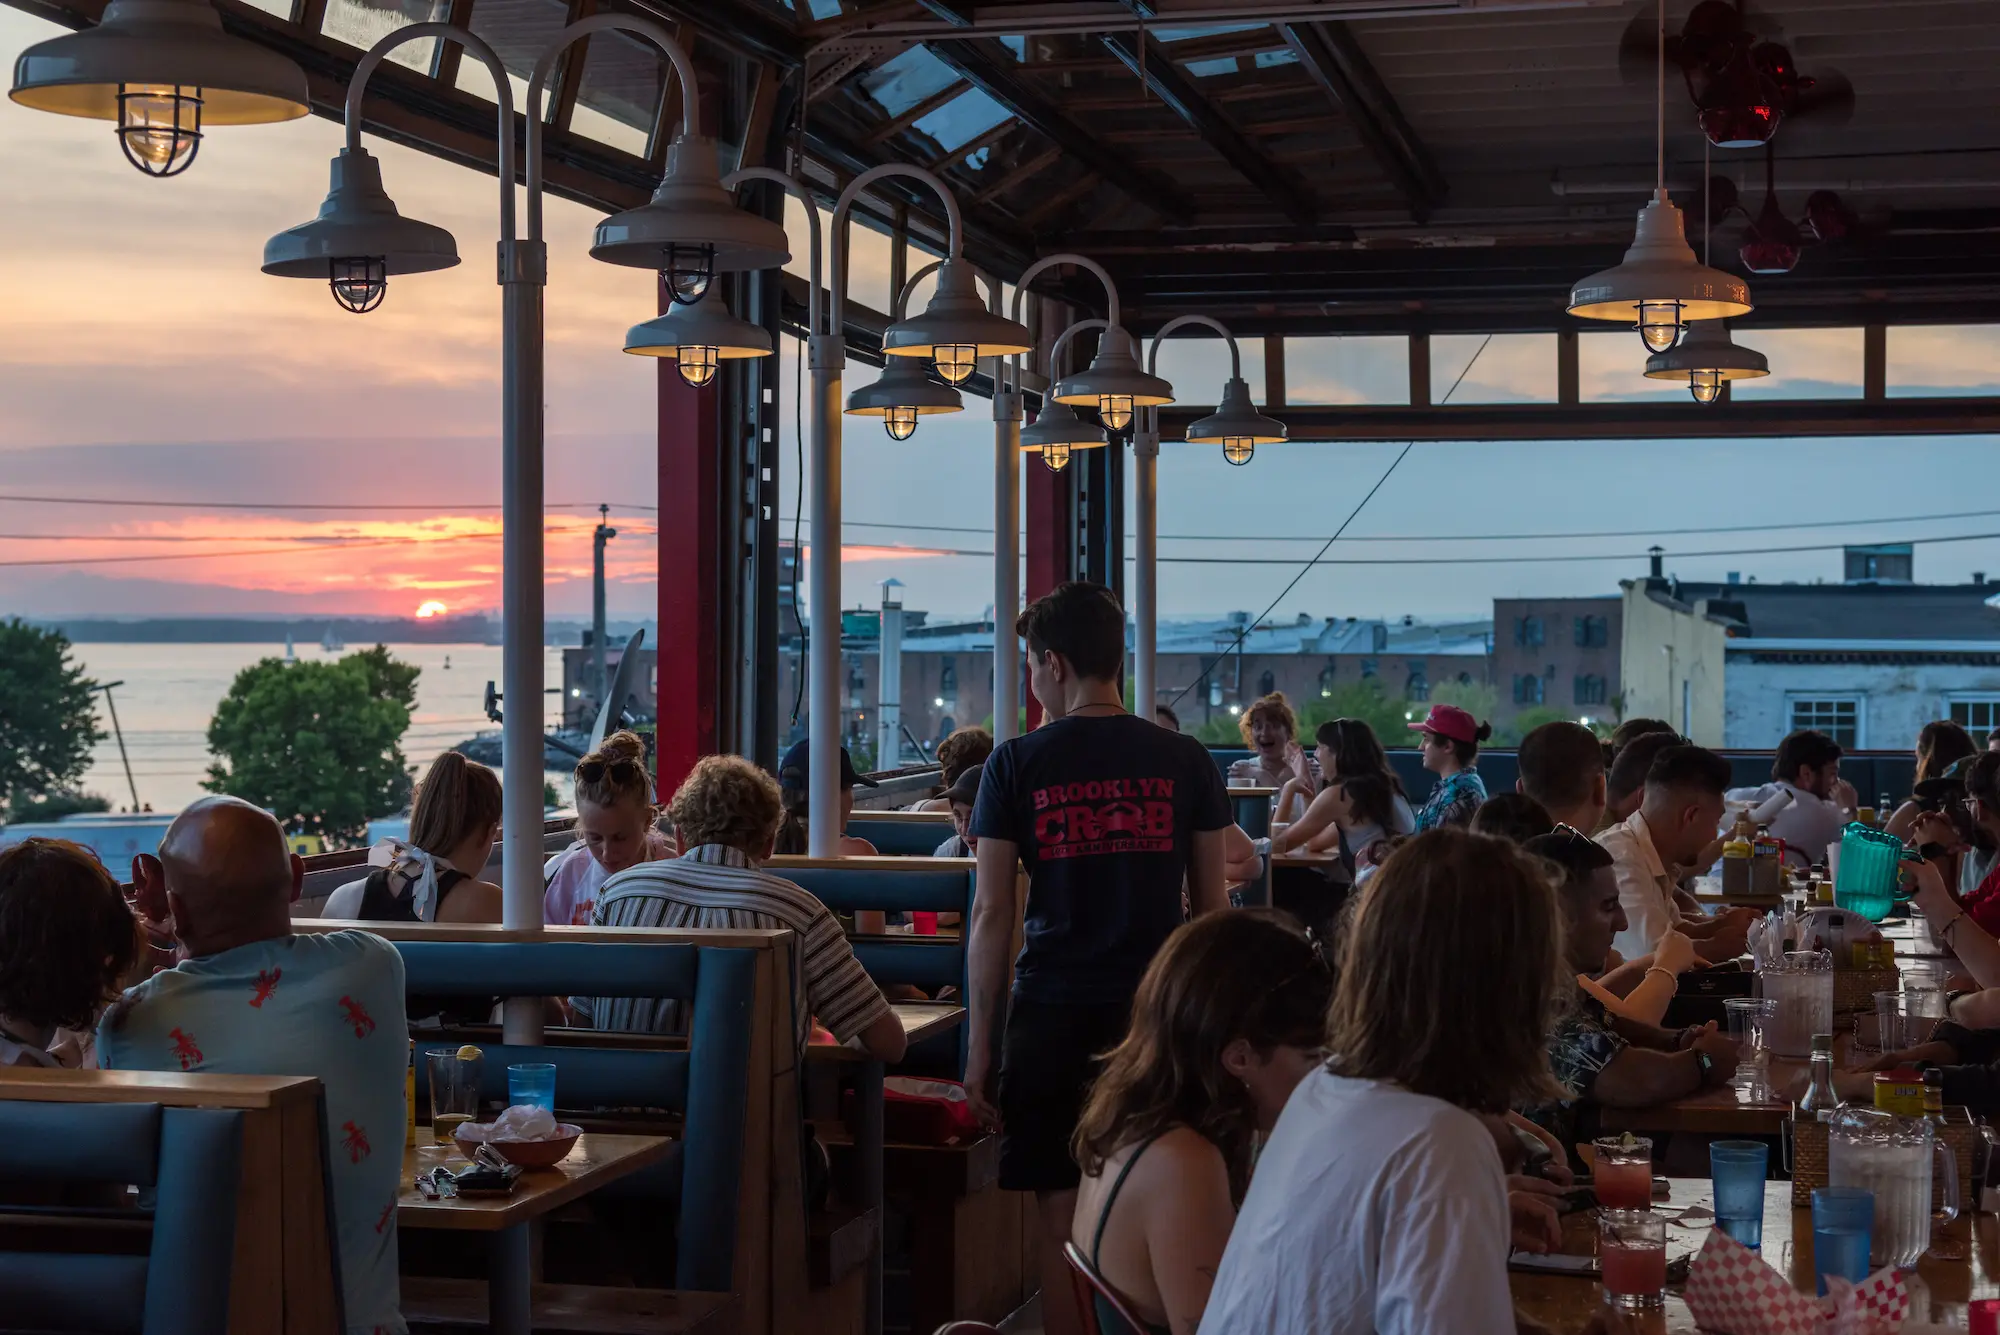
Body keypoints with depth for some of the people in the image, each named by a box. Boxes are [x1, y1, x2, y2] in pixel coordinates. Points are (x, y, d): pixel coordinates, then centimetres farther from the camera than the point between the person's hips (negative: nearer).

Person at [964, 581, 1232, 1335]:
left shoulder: (1017, 764, -3)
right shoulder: (1184, 762, 2)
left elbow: (992, 913, -3)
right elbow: (1212, 904, 6)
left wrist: (980, 1046, 2)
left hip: (1052, 1011, -2)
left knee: (1063, 1220, 5)